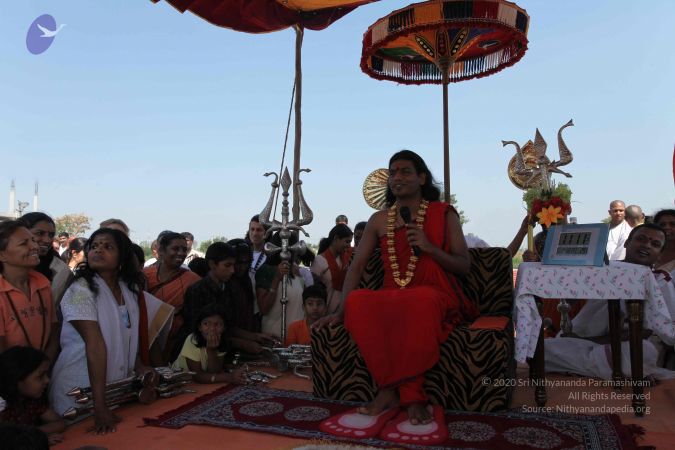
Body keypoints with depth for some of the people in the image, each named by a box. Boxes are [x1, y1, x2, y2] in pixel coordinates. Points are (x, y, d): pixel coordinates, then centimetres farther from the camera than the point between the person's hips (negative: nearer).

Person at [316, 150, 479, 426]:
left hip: (436, 298, -3)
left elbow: (465, 265, 4)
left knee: (420, 300, -39)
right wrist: (342, 310, -4)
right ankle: (389, 388, -23)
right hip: (391, 299, 3)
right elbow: (356, 265, 8)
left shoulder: (444, 214, 6)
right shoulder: (379, 220, 14)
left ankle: (410, 393, -25)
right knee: (357, 301, -29)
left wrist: (430, 248, -13)